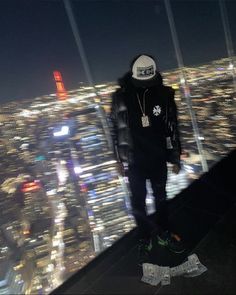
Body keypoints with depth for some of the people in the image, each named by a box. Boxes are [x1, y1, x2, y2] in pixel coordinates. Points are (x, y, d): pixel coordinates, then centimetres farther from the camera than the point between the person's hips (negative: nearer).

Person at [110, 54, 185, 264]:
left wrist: (175, 157, 3)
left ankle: (164, 234, 40)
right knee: (138, 202, 11)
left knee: (160, 197, 18)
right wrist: (120, 160, 0)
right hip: (135, 162, -1)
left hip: (158, 159, 1)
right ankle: (145, 240, 33)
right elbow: (116, 130, -2)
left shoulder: (164, 94, -7)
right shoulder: (121, 97, -10)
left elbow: (172, 127, 0)